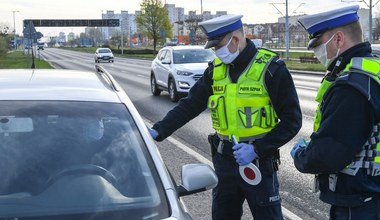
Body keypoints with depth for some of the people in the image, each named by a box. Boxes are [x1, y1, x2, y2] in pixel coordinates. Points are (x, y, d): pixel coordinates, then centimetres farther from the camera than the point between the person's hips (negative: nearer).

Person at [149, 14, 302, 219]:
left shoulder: (270, 69, -13)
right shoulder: (216, 69, 3)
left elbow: (292, 120, -12)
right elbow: (189, 105, 5)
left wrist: (257, 149, -21)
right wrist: (157, 131, -7)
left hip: (259, 161, -5)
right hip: (224, 159, 5)